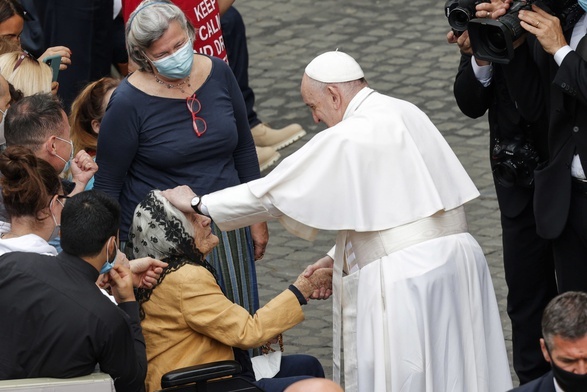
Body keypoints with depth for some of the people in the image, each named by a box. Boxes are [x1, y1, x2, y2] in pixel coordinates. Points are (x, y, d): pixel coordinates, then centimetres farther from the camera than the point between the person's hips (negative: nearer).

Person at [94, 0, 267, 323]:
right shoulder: (129, 102, -13)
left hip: (226, 233, 4)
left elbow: (244, 149, 12)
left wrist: (257, 218, 13)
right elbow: (107, 184, -5)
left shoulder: (218, 73, 0)